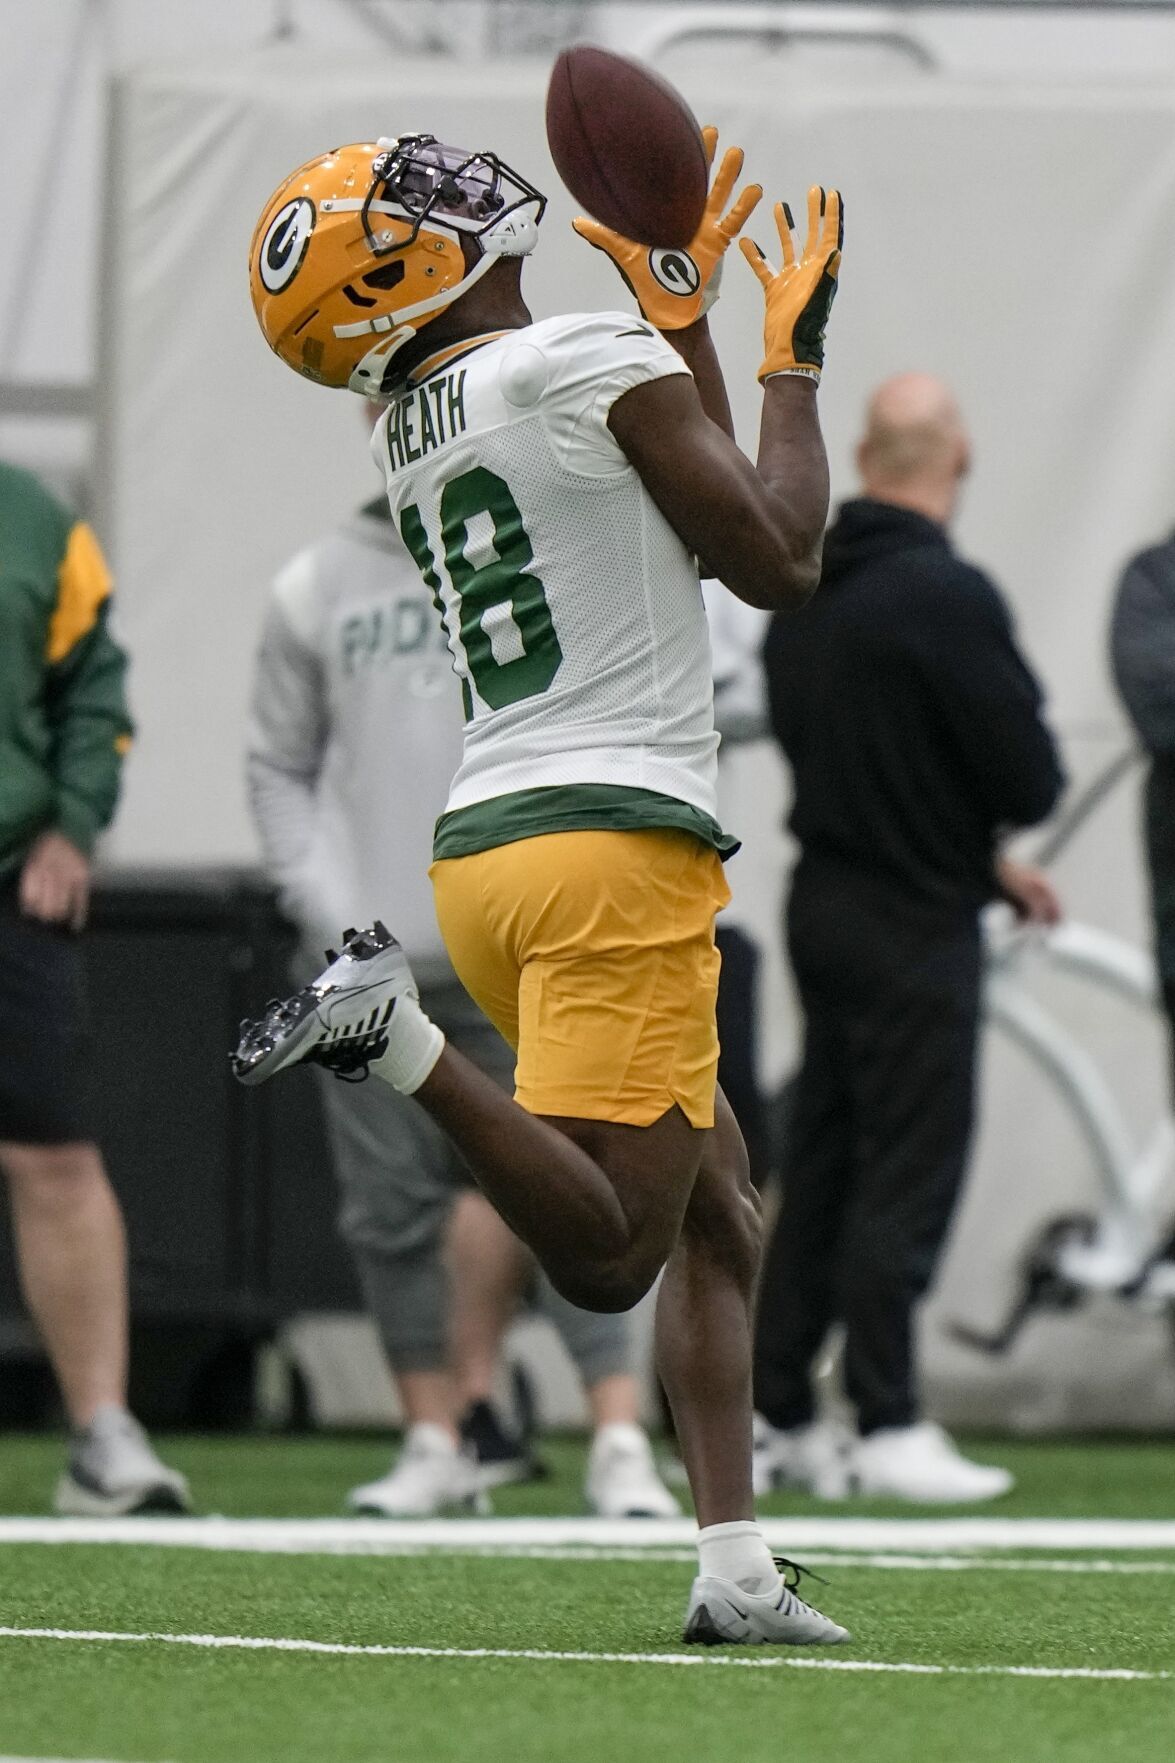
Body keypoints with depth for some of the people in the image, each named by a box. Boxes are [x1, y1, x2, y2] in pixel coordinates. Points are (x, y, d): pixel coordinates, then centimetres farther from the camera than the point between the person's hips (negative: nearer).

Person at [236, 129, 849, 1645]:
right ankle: (396, 1029, -26)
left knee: (717, 1215, 15)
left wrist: (683, 310, 33)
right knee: (606, 1262, -12)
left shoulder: (411, 432, 14)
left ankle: (735, 1570, 7)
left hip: (482, 844, 8)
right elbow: (778, 562, -2)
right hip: (615, 838, -8)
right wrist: (793, 353, 10)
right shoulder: (601, 365, -9)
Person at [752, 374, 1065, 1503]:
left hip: (827, 895, 8)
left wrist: (982, 863, 17)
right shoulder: (945, 595, -17)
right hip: (912, 928, -8)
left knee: (820, 1166, 13)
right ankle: (887, 1429, -3)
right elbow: (1031, 778, -18)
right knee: (907, 1171, -4)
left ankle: (777, 1413, 16)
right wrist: (996, 835, 8)